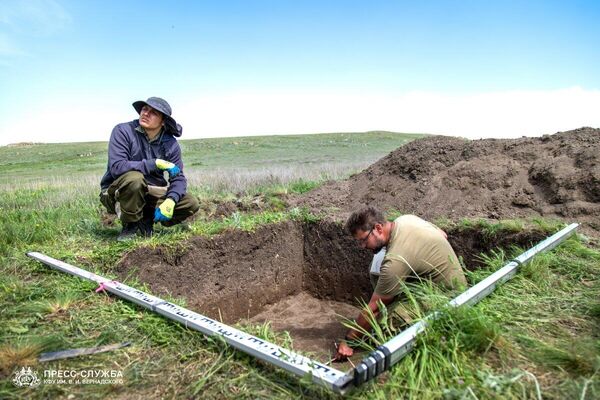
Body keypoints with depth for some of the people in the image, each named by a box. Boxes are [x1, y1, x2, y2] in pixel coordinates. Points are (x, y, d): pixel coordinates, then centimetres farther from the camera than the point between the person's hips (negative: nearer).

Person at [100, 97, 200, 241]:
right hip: (116, 194, -4)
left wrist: (170, 201, -27)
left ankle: (146, 220, 7)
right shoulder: (122, 131, -17)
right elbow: (116, 167, -29)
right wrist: (156, 163, -32)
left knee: (191, 204, -11)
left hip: (149, 194, 4)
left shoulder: (170, 143, -6)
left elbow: (178, 178, -8)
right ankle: (130, 226, -12)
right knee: (134, 178, -38)